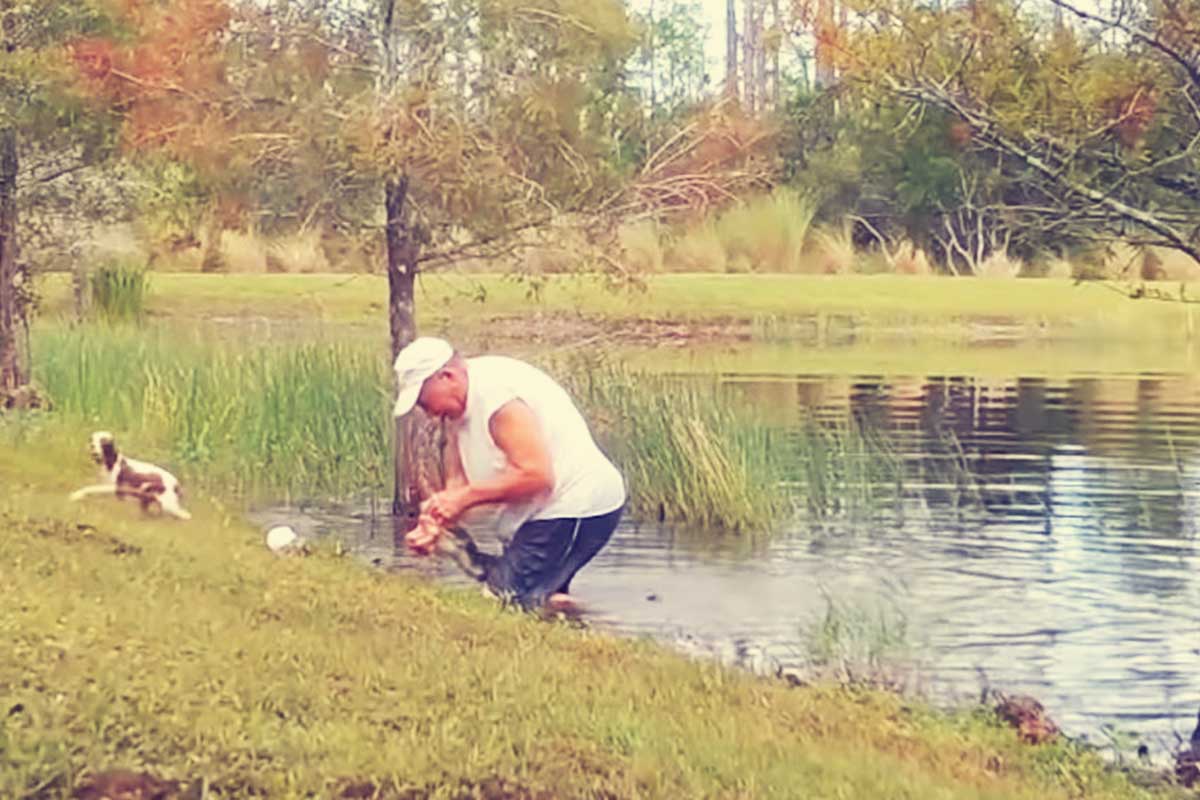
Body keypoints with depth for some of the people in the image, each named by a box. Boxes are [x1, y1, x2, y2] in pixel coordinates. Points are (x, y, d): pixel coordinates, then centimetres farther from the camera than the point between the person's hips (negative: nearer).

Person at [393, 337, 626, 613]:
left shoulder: (497, 393, -21)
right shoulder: (458, 409, 11)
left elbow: (536, 475, -26)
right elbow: (458, 481, 10)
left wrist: (465, 498, -21)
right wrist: (434, 524, -9)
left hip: (579, 507, -11)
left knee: (504, 597, -16)